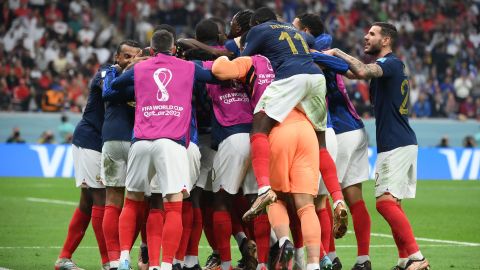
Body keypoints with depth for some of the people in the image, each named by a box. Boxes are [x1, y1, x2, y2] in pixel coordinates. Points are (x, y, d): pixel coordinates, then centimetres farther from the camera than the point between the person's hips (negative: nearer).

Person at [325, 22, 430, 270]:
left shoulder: (392, 63, -11)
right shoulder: (389, 66, 19)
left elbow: (363, 71, -29)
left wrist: (337, 52, -17)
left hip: (396, 144, -10)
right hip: (402, 144, 10)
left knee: (385, 201, -16)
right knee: (392, 203, 11)